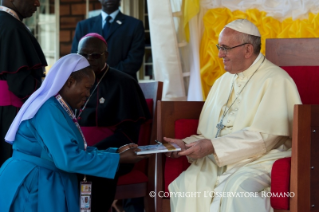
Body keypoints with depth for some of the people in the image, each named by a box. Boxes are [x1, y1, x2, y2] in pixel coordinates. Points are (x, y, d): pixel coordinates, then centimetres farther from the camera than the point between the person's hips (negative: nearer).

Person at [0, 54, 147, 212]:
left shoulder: (60, 108, 11)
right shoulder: (48, 110, -19)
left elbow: (76, 150, 12)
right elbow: (68, 159, -24)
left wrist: (117, 151, 4)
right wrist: (119, 159, -18)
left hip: (48, 182, 9)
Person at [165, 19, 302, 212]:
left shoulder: (274, 80, -5)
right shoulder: (224, 81, 21)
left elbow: (263, 137, -15)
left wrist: (213, 146, -17)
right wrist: (187, 145, -1)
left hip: (259, 160, -6)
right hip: (218, 161, 6)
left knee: (238, 188, -38)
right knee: (187, 182, -24)